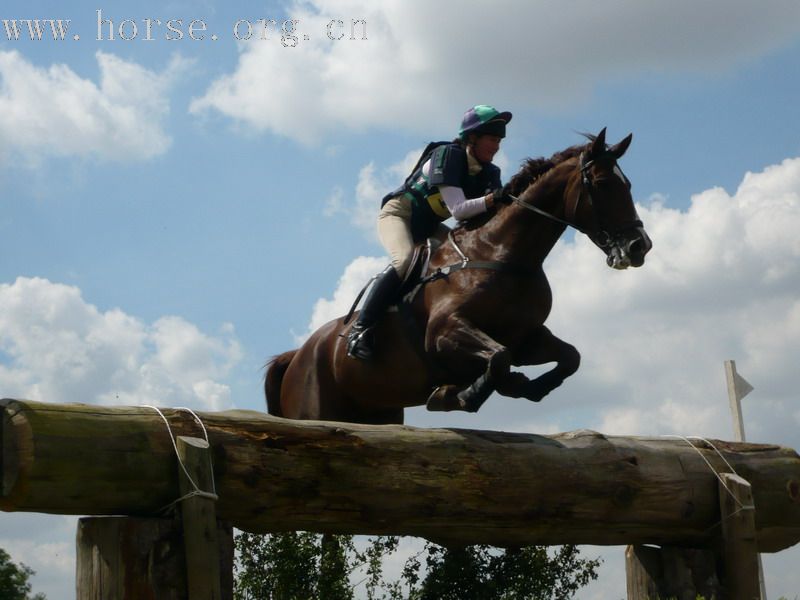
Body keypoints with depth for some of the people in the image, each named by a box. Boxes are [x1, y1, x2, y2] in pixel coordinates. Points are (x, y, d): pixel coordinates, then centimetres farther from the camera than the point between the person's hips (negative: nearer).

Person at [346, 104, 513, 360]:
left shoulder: (490, 173, -3)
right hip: (399, 213, -8)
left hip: (429, 225, 8)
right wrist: (493, 199, -45)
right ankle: (361, 329, -32)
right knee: (405, 260, -34)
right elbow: (458, 209, -32)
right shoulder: (447, 155, -23)